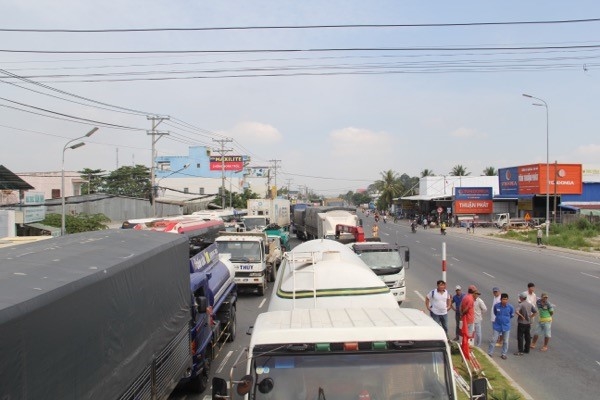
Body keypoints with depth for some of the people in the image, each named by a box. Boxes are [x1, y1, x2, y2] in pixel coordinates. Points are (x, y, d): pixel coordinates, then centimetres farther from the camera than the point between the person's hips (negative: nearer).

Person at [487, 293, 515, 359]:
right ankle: (490, 353, 11)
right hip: (497, 326, 0)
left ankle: (503, 354, 24)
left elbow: (512, 315, 9)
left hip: (506, 326, 1)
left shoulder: (510, 307, -13)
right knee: (493, 340, 2)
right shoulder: (496, 306, -13)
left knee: (505, 341, 10)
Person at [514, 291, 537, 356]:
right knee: (527, 337, 13)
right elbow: (535, 312, 10)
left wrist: (521, 316, -18)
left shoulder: (520, 304, -16)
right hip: (528, 323, 7)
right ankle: (527, 350, 21)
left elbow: (516, 311, -32)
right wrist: (530, 317, 10)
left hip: (521, 323, -7)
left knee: (520, 337, -2)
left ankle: (520, 351, -2)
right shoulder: (530, 304, 5)